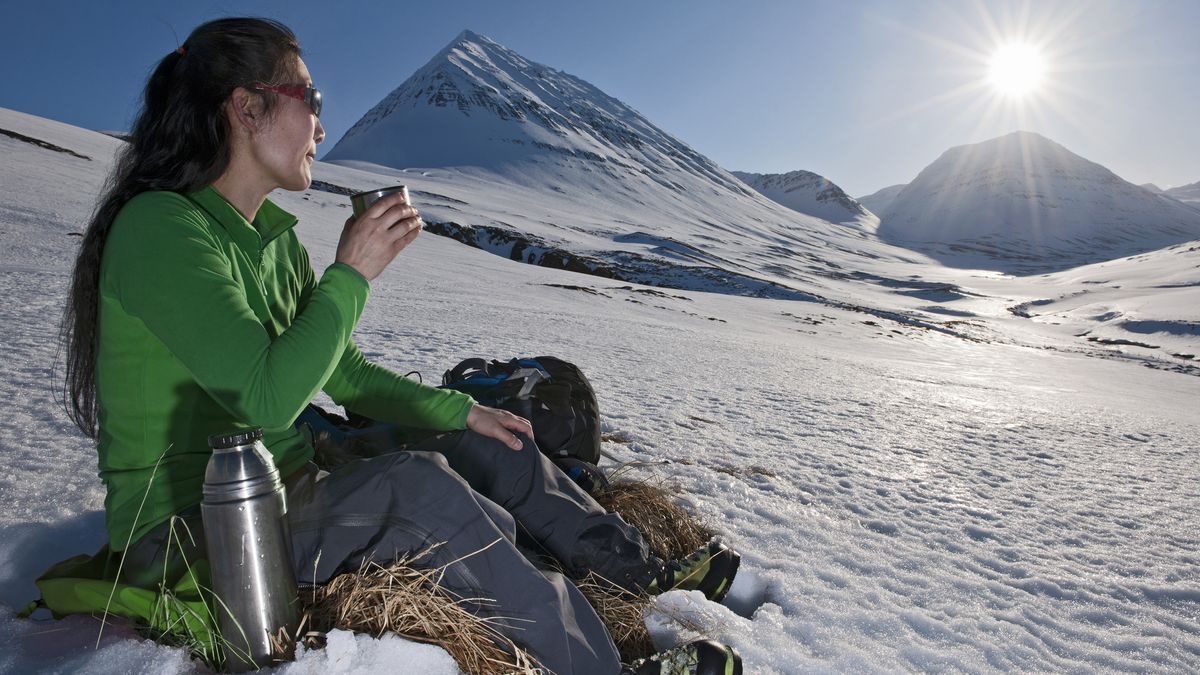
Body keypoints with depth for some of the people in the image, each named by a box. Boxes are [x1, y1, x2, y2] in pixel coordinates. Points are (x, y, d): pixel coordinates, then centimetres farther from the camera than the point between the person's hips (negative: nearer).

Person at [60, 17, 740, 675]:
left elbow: (344, 374, 10)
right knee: (416, 484, -31)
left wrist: (460, 409, 6)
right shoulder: (161, 228, -19)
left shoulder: (273, 238, 6)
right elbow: (266, 400, -28)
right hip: (186, 530, -8)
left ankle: (645, 572, 14)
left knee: (486, 450, 1)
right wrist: (352, 274, -22)